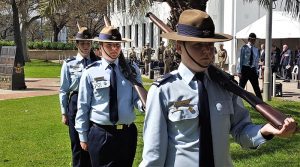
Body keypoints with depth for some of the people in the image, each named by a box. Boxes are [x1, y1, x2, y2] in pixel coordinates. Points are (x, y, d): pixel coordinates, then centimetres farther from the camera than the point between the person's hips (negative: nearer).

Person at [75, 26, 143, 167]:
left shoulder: (132, 70, 1)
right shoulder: (90, 73, -5)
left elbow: (137, 98, -4)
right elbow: (83, 106, 0)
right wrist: (83, 136, 2)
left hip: (127, 133, 2)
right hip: (99, 133, -2)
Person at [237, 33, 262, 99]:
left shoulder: (256, 49, 9)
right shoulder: (244, 48, -3)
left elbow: (256, 61, 13)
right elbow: (241, 59, -5)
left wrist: (256, 72, 8)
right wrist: (239, 71, -10)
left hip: (253, 69, 4)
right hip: (245, 69, -4)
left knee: (256, 87, 8)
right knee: (241, 87, 2)